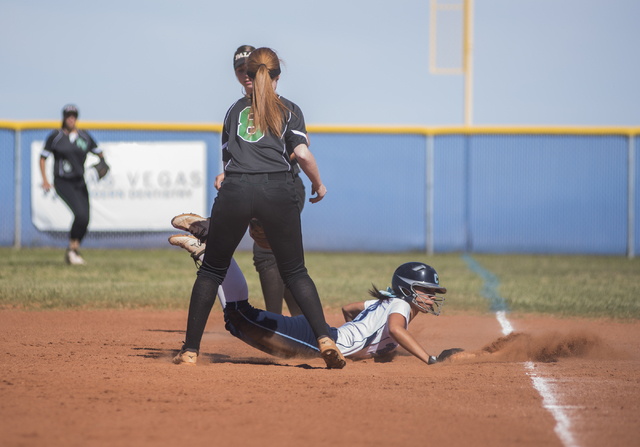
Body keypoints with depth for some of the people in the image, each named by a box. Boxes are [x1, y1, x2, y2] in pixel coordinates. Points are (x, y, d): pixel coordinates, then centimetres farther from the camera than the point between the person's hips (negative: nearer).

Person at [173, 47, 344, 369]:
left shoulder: (236, 109, 24)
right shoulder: (289, 109, 15)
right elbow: (302, 153, 2)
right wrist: (318, 185, 17)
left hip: (235, 189, 1)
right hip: (278, 189, -1)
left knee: (212, 269, 13)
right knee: (294, 272, 9)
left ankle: (190, 349, 8)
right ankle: (324, 339, -8)